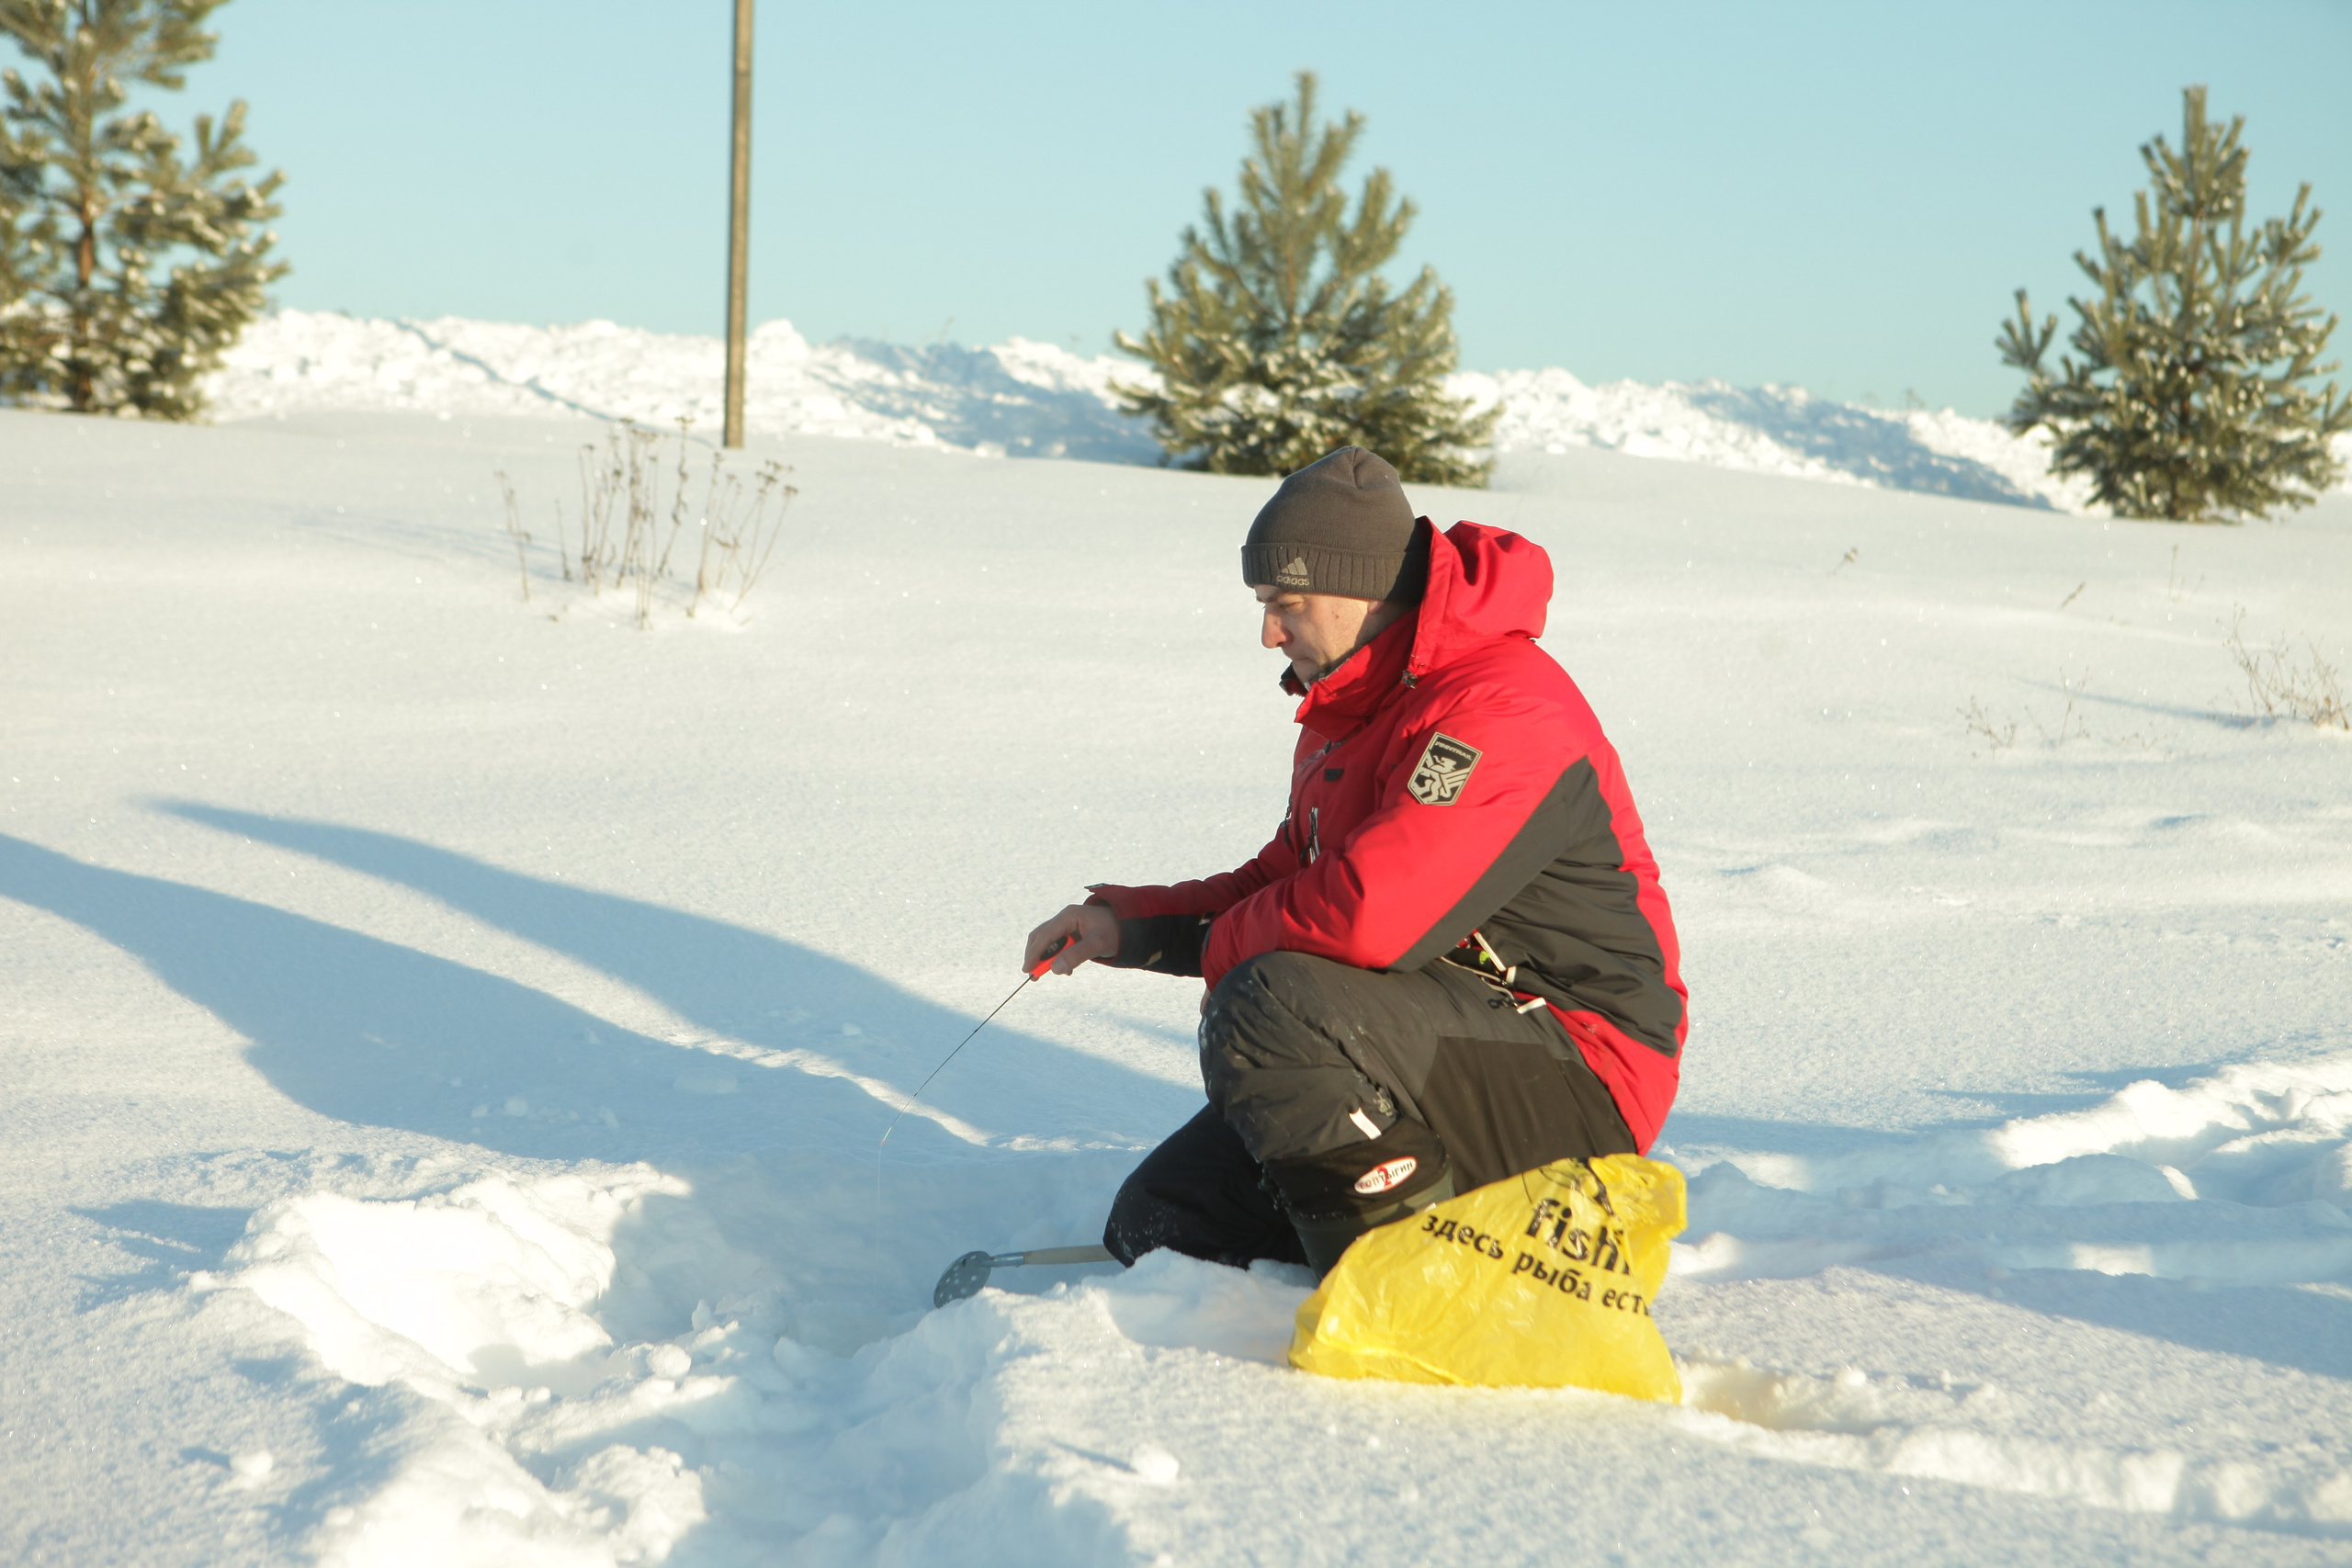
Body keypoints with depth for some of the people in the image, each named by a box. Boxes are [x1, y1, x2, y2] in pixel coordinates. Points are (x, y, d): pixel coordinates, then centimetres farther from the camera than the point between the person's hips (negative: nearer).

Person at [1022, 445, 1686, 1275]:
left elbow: (1368, 917, -32)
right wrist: (1128, 925, 6)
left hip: (1579, 1085, -10)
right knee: (1161, 1221, 4)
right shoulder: (1348, 712, 13)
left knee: (1269, 1014, -33)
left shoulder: (1503, 708, -22)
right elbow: (1286, 880, 22)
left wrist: (1224, 948, -12)